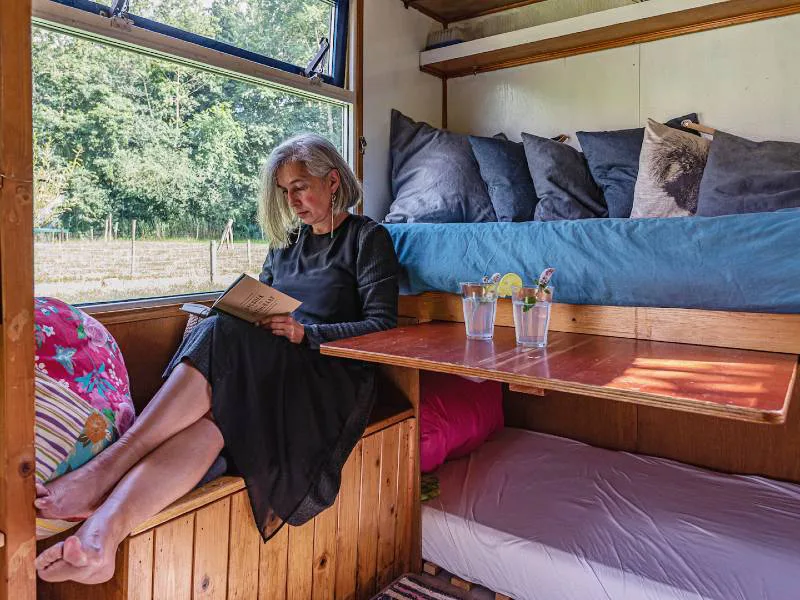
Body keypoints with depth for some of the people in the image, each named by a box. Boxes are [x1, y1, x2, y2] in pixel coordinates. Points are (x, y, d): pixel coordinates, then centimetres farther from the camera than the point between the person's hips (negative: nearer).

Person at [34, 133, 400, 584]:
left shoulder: (368, 238, 6)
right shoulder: (287, 240, 25)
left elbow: (383, 325, -4)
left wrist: (304, 333, -15)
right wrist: (236, 313, 0)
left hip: (333, 376, -5)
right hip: (274, 369, 5)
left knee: (221, 339, -33)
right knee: (214, 409, -32)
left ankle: (106, 468, -38)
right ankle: (106, 525, -49)